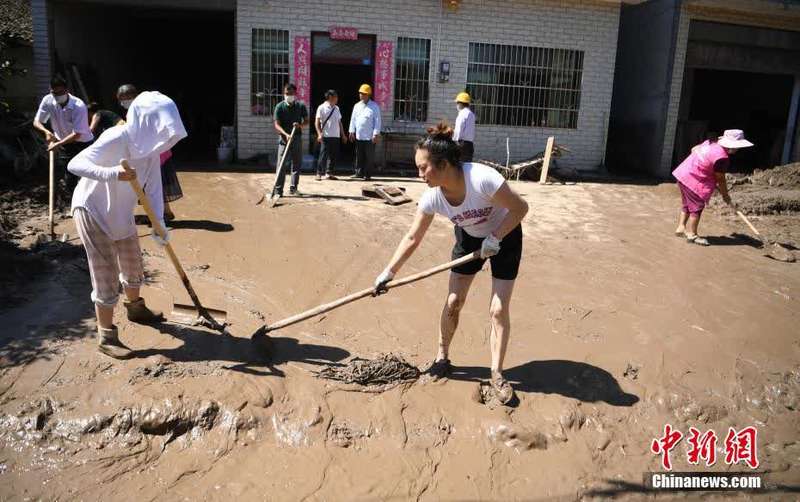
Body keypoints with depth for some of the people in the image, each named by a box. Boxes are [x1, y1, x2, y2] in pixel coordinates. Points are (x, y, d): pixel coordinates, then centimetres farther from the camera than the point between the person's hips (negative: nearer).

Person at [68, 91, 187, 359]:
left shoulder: (151, 146, -7)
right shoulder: (115, 139, -29)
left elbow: (153, 186, -8)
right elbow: (75, 163, -34)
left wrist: (159, 223, -18)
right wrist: (111, 173, -51)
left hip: (121, 213, 8)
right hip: (93, 211, -7)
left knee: (133, 266, 21)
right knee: (106, 276, -4)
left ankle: (135, 308, 46)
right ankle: (106, 336, 8)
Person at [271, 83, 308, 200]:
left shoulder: (301, 106, 4)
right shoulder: (280, 107, -4)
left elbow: (306, 121, 7)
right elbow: (277, 124, -10)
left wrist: (300, 125, -17)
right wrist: (286, 134, -27)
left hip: (297, 138, 3)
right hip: (284, 138, -3)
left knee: (297, 164, 9)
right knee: (281, 165, -8)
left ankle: (293, 188, 20)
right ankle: (278, 190, -8)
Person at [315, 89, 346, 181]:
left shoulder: (336, 108, 15)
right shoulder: (322, 108, -3)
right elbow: (317, 122, -7)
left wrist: (343, 134, 17)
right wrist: (319, 134, -18)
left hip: (336, 136, 6)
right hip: (326, 136, -6)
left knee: (334, 156, 6)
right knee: (323, 155, -6)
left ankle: (329, 173, 14)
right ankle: (319, 173, 1)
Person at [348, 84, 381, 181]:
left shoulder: (374, 106, -3)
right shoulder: (357, 106, 11)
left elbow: (377, 121, -6)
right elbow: (353, 119, 13)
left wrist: (376, 134, -12)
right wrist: (352, 132, 6)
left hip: (370, 137, -4)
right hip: (358, 136, 4)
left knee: (369, 157, 1)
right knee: (359, 156, 8)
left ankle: (367, 174, 8)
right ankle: (359, 172, 15)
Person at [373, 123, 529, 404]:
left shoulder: (482, 178, -38)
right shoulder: (432, 198, -22)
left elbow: (520, 207, -25)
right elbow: (412, 238, -11)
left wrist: (494, 239, -28)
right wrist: (388, 273, -12)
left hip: (504, 236, -4)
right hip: (469, 238, 4)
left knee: (498, 310, -5)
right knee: (453, 302, 2)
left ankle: (497, 374, 11)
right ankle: (442, 357, 24)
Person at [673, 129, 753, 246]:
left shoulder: (711, 143, 3)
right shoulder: (722, 157, -21)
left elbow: (693, 149, 18)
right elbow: (720, 179, -12)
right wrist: (726, 196, 1)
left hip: (683, 174, 10)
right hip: (694, 181, -10)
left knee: (686, 205, 20)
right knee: (696, 208, 1)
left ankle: (681, 228, 30)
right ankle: (692, 235, 10)